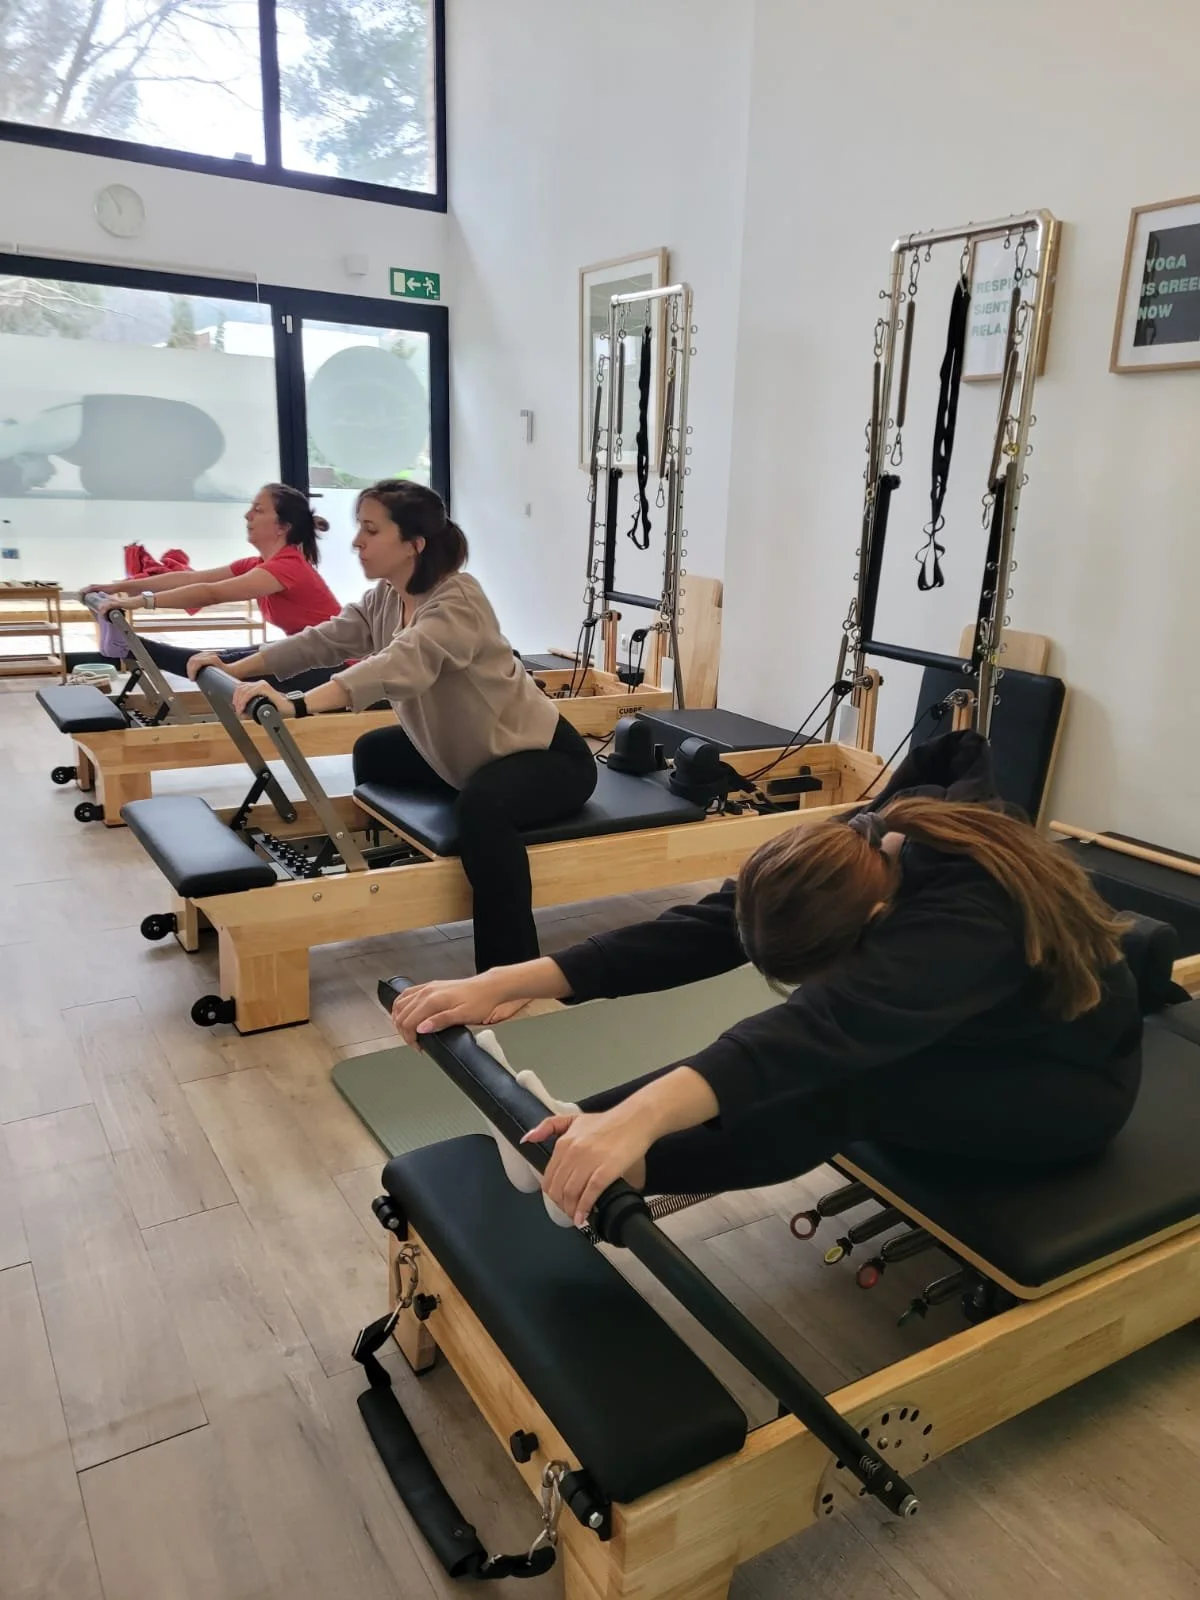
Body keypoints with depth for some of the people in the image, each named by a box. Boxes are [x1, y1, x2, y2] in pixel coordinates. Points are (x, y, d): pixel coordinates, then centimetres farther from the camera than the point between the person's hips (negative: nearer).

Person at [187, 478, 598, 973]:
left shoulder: (458, 602, -28)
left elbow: (403, 665, -43)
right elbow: (323, 640, -1)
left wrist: (296, 704, -54)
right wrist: (235, 669, -11)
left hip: (547, 755, -9)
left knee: (483, 804, -39)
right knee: (374, 752, 19)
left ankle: (512, 972, -32)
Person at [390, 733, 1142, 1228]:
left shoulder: (969, 918, -40)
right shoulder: (857, 853, -21)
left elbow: (830, 1024, -57)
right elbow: (696, 931, -29)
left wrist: (640, 1117, -71)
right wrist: (505, 983, -36)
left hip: (1072, 1080, -6)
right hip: (976, 1035, 6)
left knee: (844, 1083, -33)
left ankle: (623, 1170, -30)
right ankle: (567, 1132, -23)